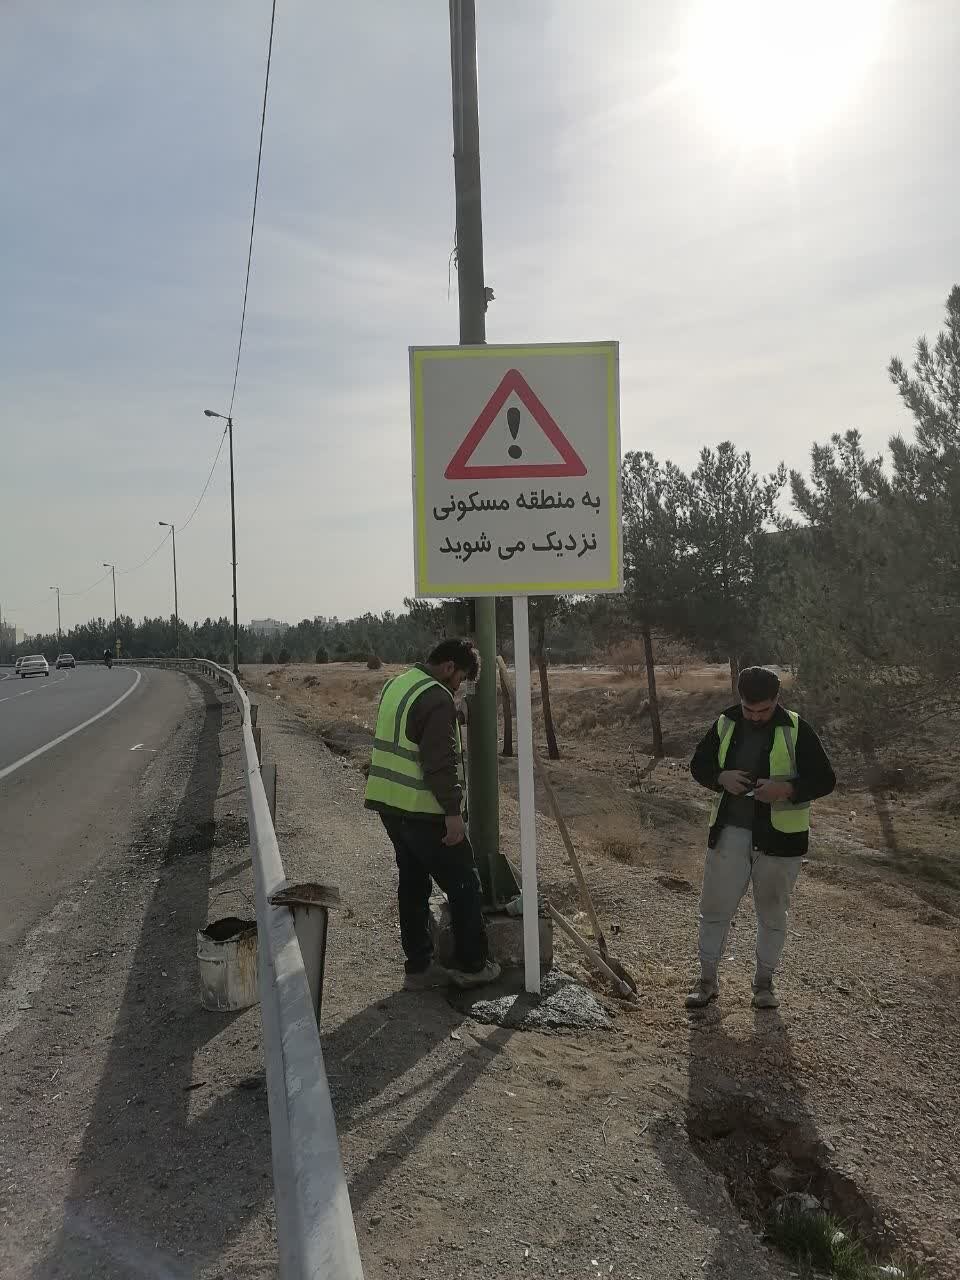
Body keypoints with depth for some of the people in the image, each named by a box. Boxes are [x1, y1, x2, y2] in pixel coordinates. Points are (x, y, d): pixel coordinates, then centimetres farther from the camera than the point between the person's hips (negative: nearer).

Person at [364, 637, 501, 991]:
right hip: (424, 811, -9)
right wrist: (453, 811, -18)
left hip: (388, 803, 9)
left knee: (412, 884, 16)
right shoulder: (437, 699, -18)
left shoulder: (395, 685, 13)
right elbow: (442, 762, -23)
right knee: (463, 885, 4)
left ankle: (418, 967, 22)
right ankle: (472, 965, 14)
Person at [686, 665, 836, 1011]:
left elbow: (825, 780, -8)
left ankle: (764, 982, 31)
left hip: (779, 838, -2)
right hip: (730, 832, 2)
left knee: (772, 913, 13)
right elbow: (699, 765, 9)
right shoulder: (725, 725, -1)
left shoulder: (796, 730, -10)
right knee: (715, 908, 6)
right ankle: (708, 980, 22)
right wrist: (721, 778, -13)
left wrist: (785, 790, -25)